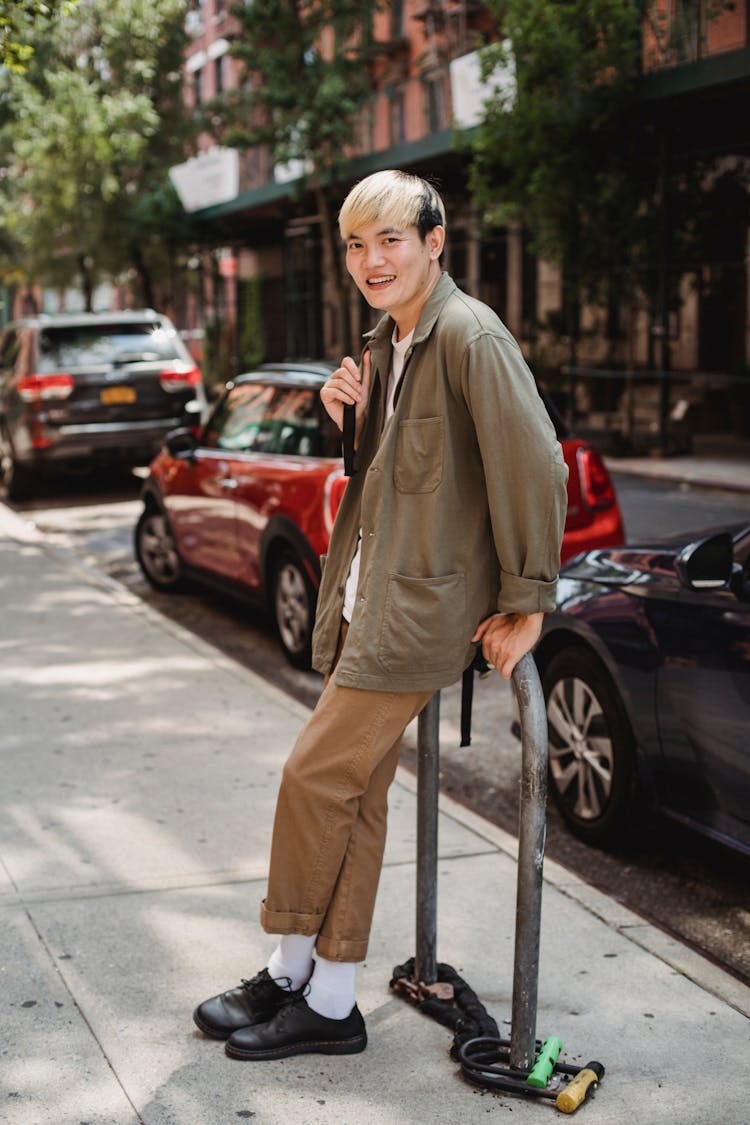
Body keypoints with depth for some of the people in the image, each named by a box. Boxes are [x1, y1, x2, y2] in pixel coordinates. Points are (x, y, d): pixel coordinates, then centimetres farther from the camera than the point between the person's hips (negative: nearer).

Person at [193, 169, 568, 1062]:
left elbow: (535, 469, -18)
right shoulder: (385, 344, 15)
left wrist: (526, 606, -14)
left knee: (315, 778, -6)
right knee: (355, 798, 12)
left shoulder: (471, 338, -15)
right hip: (365, 600, 9)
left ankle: (292, 977, 13)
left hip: (421, 606, -9)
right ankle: (329, 1002, 22)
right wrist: (344, 418, 2)